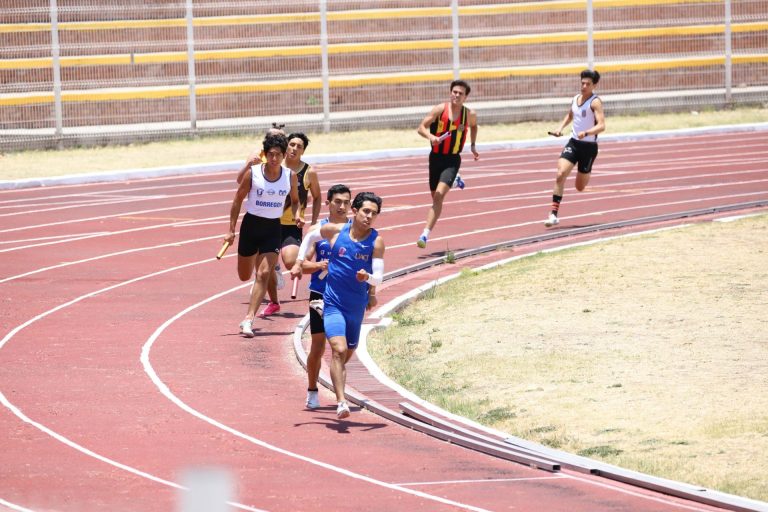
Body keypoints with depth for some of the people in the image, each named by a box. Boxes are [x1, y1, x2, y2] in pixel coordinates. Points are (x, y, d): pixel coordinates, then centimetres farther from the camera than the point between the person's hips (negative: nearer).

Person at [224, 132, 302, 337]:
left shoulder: (290, 176, -5)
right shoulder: (253, 173, -11)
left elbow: (295, 199, 13)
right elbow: (238, 200, -2)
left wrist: (296, 213, -10)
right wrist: (231, 230, -4)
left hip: (273, 228, 0)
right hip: (251, 225, 0)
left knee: (264, 274, -14)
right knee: (244, 276, 11)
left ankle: (248, 320, -14)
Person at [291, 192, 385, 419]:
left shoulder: (376, 241, -8)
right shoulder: (335, 230, -7)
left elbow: (378, 278, -11)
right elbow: (310, 237, 14)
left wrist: (368, 277, -33)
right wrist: (298, 262, 7)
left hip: (357, 306, 3)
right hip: (333, 303, -2)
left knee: (347, 354, 18)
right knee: (339, 350, -20)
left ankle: (340, 396, 41)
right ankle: (341, 402, -24)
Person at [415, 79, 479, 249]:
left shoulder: (470, 114, -3)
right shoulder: (440, 110, -9)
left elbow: (473, 126, 22)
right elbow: (421, 128, -13)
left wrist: (473, 145, 15)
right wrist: (431, 137, -33)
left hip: (452, 160, -2)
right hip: (436, 157, 2)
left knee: (439, 195, -20)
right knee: (436, 197, 17)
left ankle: (425, 234, -24)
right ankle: (453, 182, 54)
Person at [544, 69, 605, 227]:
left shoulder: (595, 102, -13)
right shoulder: (576, 99, 7)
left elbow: (601, 126, -24)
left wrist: (586, 133, -40)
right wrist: (561, 127, 11)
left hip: (588, 146, -4)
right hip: (573, 143, 4)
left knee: (580, 187, 8)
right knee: (560, 175, -18)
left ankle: (586, 173, 47)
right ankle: (554, 214, -16)